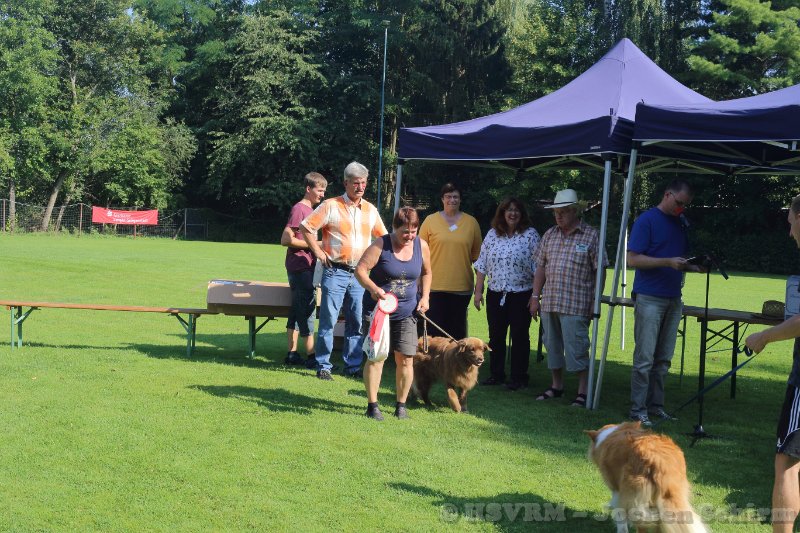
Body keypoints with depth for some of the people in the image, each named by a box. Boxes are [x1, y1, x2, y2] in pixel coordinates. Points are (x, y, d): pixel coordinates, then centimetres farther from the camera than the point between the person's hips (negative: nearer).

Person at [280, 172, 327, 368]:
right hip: (300, 267, -10)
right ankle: (311, 356, -5)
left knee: (298, 310, 10)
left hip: (305, 266, 10)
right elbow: (286, 239, -18)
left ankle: (292, 354, 15)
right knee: (307, 309, -7)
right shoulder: (299, 209, -13)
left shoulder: (310, 209, 17)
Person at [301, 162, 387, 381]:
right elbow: (305, 227, -4)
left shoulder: (370, 210, 11)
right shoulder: (331, 206, -3)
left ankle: (353, 366, 15)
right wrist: (318, 252, -6)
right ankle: (323, 366, 5)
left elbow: (382, 236, 24)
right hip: (335, 272, -4)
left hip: (360, 274, 5)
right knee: (328, 321, -2)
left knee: (357, 323, 7)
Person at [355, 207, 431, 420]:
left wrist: (425, 296, 5)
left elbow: (426, 273, 18)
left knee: (405, 359, 1)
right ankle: (372, 405, 7)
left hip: (406, 313, 3)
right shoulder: (381, 245, -11)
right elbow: (360, 270, -12)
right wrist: (372, 288, -29)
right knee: (376, 356, -3)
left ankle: (401, 405, 15)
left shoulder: (421, 246, 2)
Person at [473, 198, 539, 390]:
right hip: (495, 294, 4)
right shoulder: (492, 235, 8)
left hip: (521, 294, -4)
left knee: (519, 337, 3)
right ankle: (496, 374, 21)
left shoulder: (530, 235, -2)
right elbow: (482, 265, 10)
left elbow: (537, 267, -4)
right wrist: (478, 291, 5)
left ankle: (519, 377, 12)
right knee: (495, 336, 10)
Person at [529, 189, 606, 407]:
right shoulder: (549, 235, 11)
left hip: (576, 305, -5)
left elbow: (599, 271, -4)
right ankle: (556, 386, 27)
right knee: (552, 346, 13)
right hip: (549, 302, 5)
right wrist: (535, 296, 8)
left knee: (576, 348, -4)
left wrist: (595, 301, -8)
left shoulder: (591, 236, -3)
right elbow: (540, 268, 14)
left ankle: (582, 392, 5)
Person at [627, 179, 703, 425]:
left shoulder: (682, 222, 15)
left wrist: (695, 267, 3)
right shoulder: (647, 220, -6)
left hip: (673, 300, 7)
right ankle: (638, 409, 0)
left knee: (663, 359, 9)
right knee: (645, 358, -5)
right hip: (649, 298, -7)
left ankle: (655, 405, 16)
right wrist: (668, 262, -20)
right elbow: (632, 259, -12)